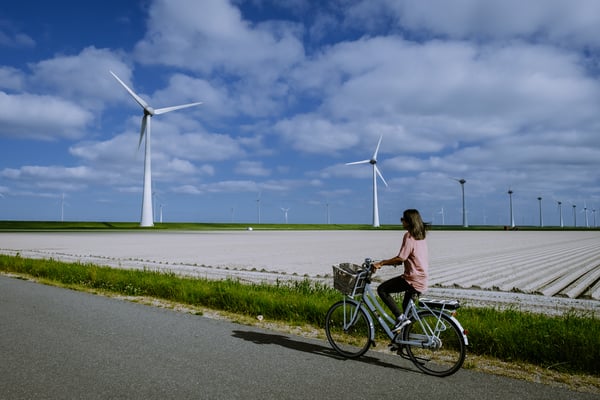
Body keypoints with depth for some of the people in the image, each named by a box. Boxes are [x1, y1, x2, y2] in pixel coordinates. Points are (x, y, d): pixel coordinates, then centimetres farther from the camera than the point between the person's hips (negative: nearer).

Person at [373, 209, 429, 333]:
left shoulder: (409, 236, -15)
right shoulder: (421, 235, 13)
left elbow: (401, 258, -21)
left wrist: (381, 263, -15)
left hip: (413, 279, -9)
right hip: (422, 278, 9)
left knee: (382, 289, -5)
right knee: (407, 305, 24)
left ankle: (400, 318, -9)